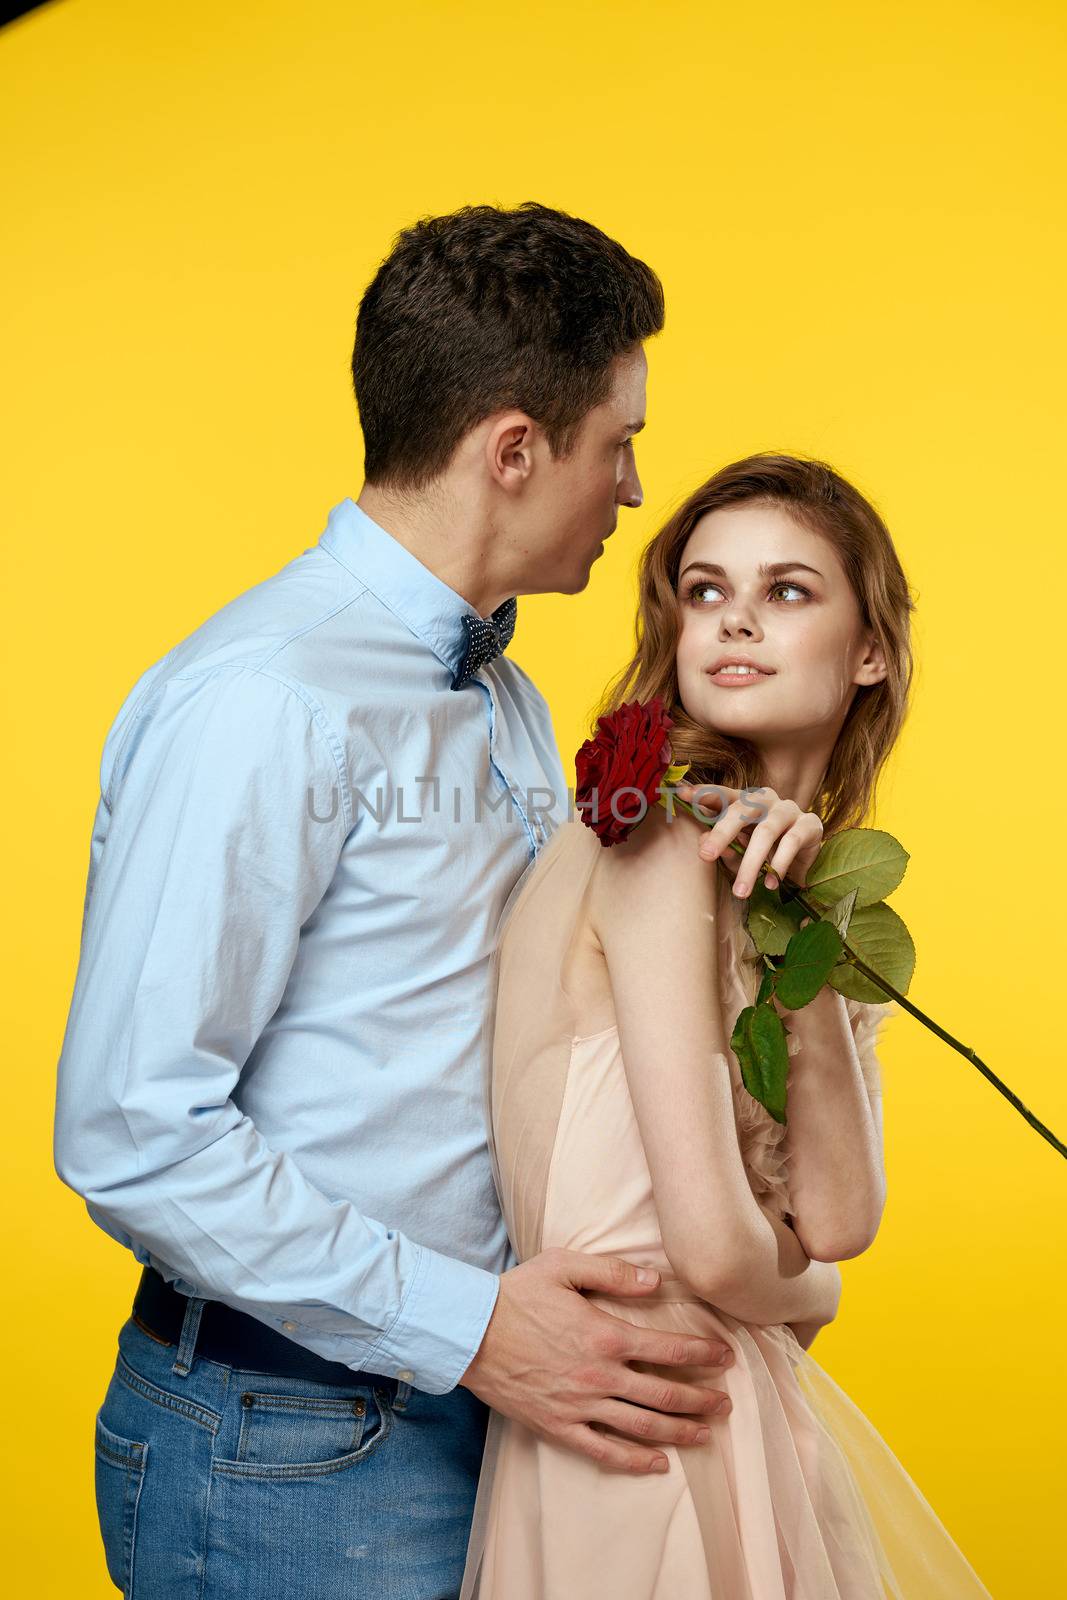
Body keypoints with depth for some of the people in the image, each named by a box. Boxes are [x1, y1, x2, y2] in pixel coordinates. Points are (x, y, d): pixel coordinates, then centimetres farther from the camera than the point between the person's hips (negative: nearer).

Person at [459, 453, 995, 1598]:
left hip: (754, 1405, 8)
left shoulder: (790, 863, 7)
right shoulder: (663, 836, -17)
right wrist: (809, 1292, -1)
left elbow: (839, 1220, -4)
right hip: (646, 1426, -8)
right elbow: (712, 1245, -23)